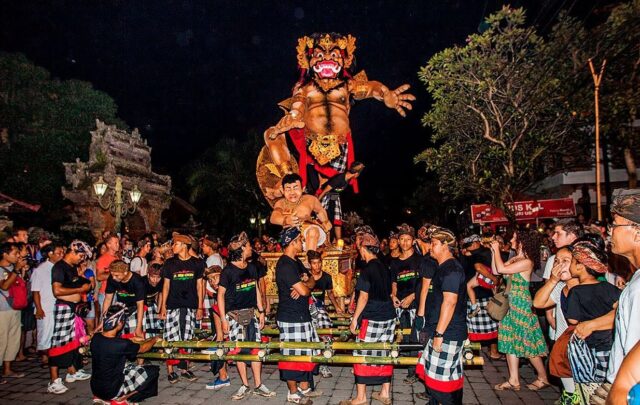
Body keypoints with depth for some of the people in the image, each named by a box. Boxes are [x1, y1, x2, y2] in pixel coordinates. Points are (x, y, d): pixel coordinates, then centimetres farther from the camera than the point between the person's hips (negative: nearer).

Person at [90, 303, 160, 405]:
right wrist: (155, 339, 13)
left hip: (95, 388, 7)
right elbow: (143, 348, -7)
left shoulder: (95, 338, -9)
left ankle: (101, 397, 17)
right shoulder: (121, 344, -26)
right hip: (111, 390, -7)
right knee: (153, 371, 1)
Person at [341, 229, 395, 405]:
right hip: (389, 316, 8)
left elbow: (364, 297, -14)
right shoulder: (384, 268, 9)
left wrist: (355, 318, -8)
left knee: (362, 355, 2)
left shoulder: (367, 269, -14)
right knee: (385, 355, 13)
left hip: (372, 319, -8)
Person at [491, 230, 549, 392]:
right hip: (511, 304, 9)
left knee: (527, 342, 2)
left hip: (521, 304, -9)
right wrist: (494, 252, 6)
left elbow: (501, 269, -24)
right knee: (511, 340, 9)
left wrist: (497, 250, -13)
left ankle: (543, 378, 20)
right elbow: (495, 271, 9)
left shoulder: (527, 262, -18)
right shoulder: (515, 259, 8)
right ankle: (514, 380, 16)